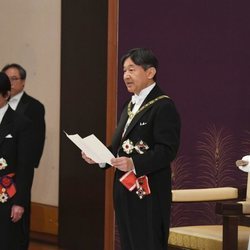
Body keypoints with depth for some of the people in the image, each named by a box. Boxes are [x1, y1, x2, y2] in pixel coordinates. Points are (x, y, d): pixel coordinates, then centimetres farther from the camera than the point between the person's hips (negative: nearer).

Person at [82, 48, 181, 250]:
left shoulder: (163, 106, -10)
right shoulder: (130, 106, 19)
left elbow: (167, 150, -19)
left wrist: (135, 164, -29)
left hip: (148, 193, -9)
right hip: (125, 191, 9)